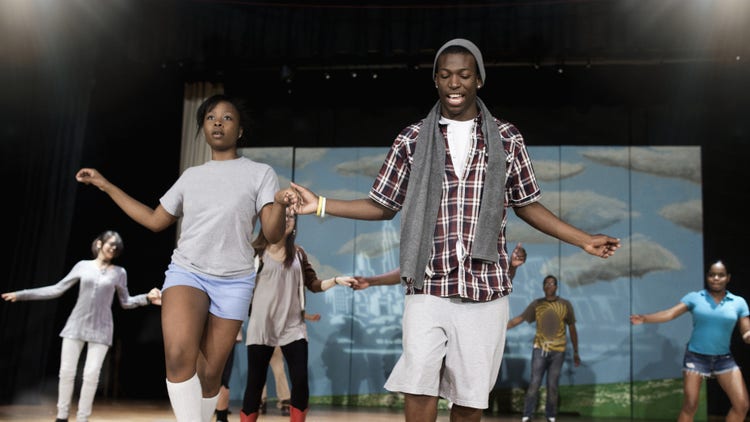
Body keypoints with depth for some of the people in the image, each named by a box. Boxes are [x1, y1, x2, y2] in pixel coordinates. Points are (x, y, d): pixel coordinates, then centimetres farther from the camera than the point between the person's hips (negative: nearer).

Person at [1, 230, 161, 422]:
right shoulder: (83, 266, 4)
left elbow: (125, 302, 10)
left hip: (100, 329, -1)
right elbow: (57, 289, 6)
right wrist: (22, 294, 2)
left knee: (91, 375, -7)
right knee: (66, 372, -1)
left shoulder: (119, 273, 4)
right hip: (76, 325, 1)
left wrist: (147, 298, -7)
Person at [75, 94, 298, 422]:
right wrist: (106, 186, 19)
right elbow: (155, 220, 20)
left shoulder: (260, 173, 2)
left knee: (210, 372, 2)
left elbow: (273, 234, -6)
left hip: (234, 281, -1)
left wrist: (280, 204, -29)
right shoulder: (191, 176, 12)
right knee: (179, 356, -25)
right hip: (186, 271, 2)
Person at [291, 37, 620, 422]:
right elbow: (383, 206, 10)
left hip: (485, 287, 1)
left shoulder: (506, 139, 6)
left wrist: (584, 240, 10)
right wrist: (320, 204, 1)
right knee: (418, 387, -9)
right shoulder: (412, 140, 5)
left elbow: (526, 205, 14)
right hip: (428, 288, 0)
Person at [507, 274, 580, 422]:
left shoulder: (565, 305, 1)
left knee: (552, 385, 2)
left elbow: (572, 329, 7)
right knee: (534, 383, -3)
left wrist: (576, 352, 9)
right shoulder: (536, 304, 1)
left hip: (558, 351, 0)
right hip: (540, 349, 0)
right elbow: (519, 319, 1)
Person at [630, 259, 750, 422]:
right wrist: (644, 318, -29)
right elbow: (670, 313, -14)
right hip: (696, 357, -2)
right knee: (690, 406, -4)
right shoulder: (694, 297, -4)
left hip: (724, 359, 2)